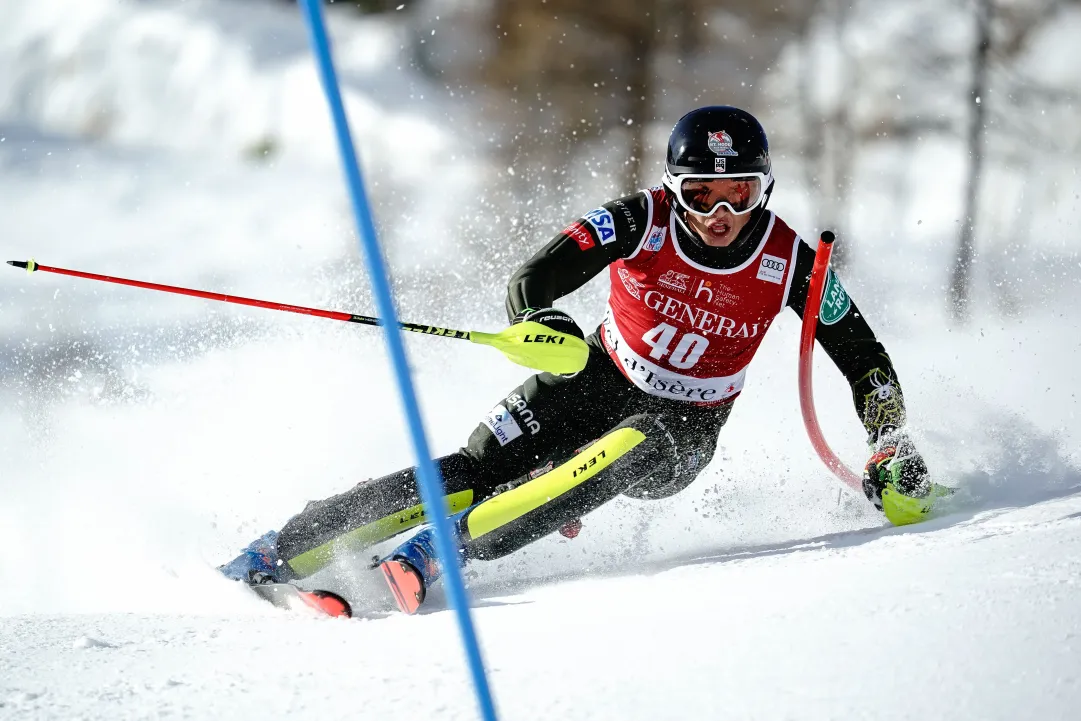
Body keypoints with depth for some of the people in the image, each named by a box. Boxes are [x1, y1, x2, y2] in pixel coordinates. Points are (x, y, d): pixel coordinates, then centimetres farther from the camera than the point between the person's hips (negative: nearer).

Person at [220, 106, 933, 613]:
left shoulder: (789, 261, -16)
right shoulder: (641, 221, -18)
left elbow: (867, 361, -4)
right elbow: (531, 280, -22)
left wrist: (892, 449, -14)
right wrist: (541, 324, -45)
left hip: (683, 430, 0)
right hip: (600, 381, 0)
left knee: (624, 454, -36)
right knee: (475, 470, -20)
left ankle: (445, 547, -38)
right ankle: (277, 553, -20)